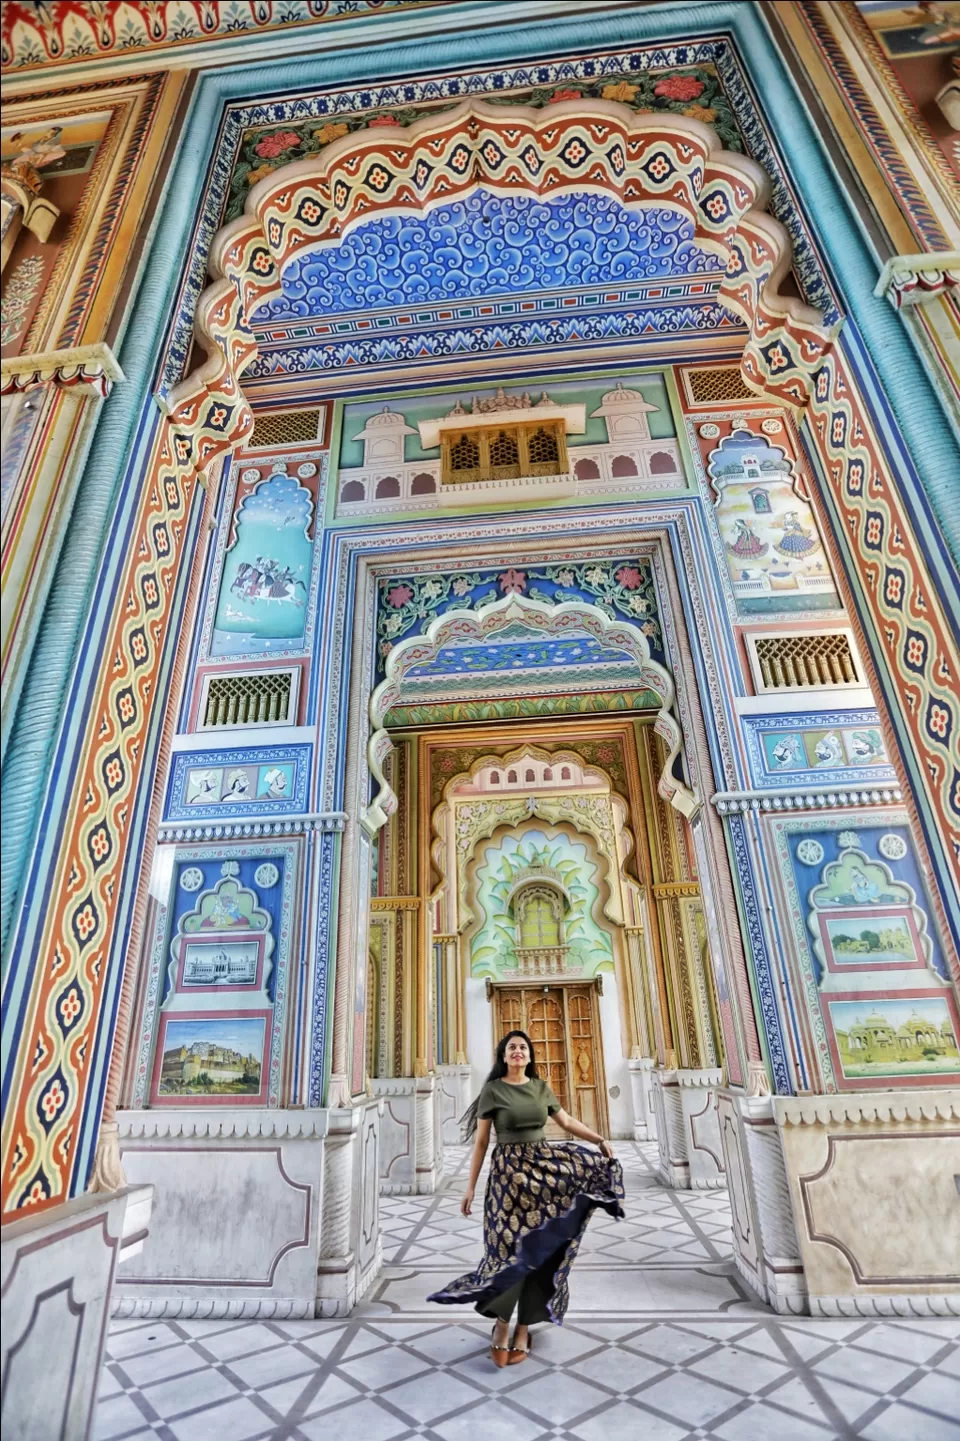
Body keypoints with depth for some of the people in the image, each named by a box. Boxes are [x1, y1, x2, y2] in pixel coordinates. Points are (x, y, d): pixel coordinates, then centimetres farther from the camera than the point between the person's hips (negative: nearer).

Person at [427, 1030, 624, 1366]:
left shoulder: (541, 1088, 5)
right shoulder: (492, 1090, -7)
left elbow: (567, 1121, 13)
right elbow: (480, 1141, -4)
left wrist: (600, 1139, 2)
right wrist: (470, 1186, -4)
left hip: (543, 1168, 4)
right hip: (508, 1170, -4)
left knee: (539, 1249, 5)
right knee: (510, 1245, -4)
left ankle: (523, 1328, 18)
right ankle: (502, 1323, 16)